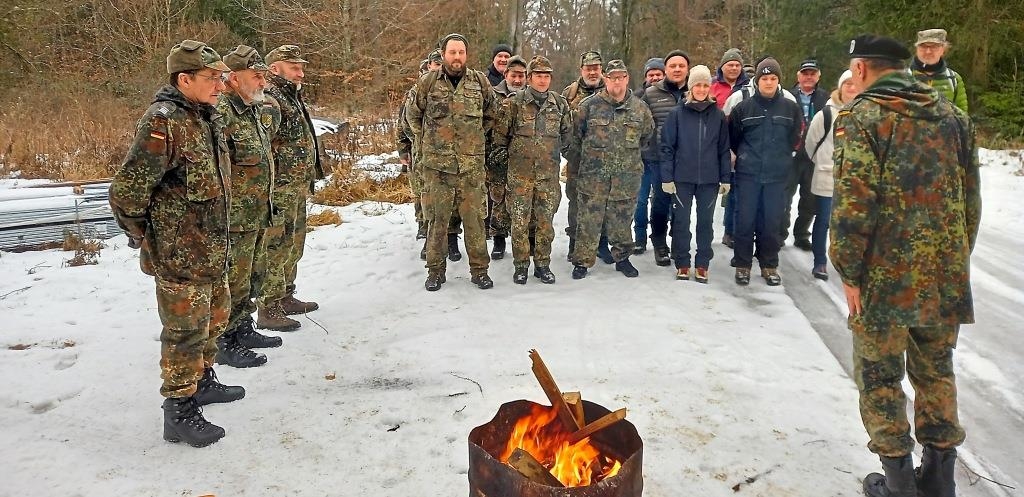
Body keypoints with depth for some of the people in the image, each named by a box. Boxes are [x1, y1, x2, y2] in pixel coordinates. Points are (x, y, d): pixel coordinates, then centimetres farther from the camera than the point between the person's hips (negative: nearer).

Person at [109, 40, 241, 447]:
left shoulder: (204, 117, 9)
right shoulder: (163, 122, -21)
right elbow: (126, 191, -21)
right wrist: (142, 236, -7)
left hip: (211, 250, 9)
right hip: (180, 256, -9)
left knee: (214, 319, 23)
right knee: (185, 332, 2)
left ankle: (202, 381, 42)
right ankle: (179, 412, 16)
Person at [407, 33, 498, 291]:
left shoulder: (480, 81, 4)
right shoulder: (427, 82, 1)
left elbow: (491, 114, 19)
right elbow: (412, 115, 15)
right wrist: (426, 140, 10)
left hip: (472, 165, 1)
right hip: (436, 164, 0)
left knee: (474, 218, 4)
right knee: (437, 219, 7)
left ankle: (479, 269, 17)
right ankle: (435, 270, 19)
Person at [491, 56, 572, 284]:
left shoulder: (560, 104, 6)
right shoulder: (514, 102, -3)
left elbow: (567, 133, 19)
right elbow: (500, 133, 2)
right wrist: (509, 152, 9)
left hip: (549, 172, 2)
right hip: (520, 171, -2)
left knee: (545, 220, 7)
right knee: (520, 220, 1)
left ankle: (542, 264, 19)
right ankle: (521, 265, 13)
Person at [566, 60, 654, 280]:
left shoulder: (640, 108, 5)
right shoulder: (589, 105, -2)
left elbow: (647, 135, 20)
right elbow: (575, 135, 5)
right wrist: (576, 160, 9)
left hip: (627, 176, 2)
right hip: (593, 175, -2)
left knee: (622, 219, 11)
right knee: (589, 219, 1)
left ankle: (622, 257, 28)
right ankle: (582, 261, 13)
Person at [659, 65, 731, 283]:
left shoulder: (718, 115, 4)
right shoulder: (677, 113, -2)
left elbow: (724, 149, 6)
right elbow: (667, 147, -2)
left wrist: (725, 178, 4)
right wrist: (667, 177, -7)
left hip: (709, 179, 2)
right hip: (682, 178, -1)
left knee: (706, 221, 8)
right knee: (681, 221, 4)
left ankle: (703, 265, 18)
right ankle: (682, 264, 16)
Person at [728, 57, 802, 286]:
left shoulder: (791, 108, 2)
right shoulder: (743, 107, -1)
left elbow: (794, 139, 11)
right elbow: (732, 138, 9)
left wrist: (781, 158, 10)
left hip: (777, 175, 1)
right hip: (748, 174, -1)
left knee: (771, 222, 7)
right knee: (745, 220, 2)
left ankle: (769, 265, 20)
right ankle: (742, 264, 14)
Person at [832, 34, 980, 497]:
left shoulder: (862, 116, -8)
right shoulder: (953, 115, 11)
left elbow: (854, 203, -16)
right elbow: (971, 199, 12)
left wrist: (848, 272, -10)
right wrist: (957, 260, 20)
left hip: (886, 273, -6)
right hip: (946, 274, 6)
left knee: (880, 375, 9)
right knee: (936, 371, 19)